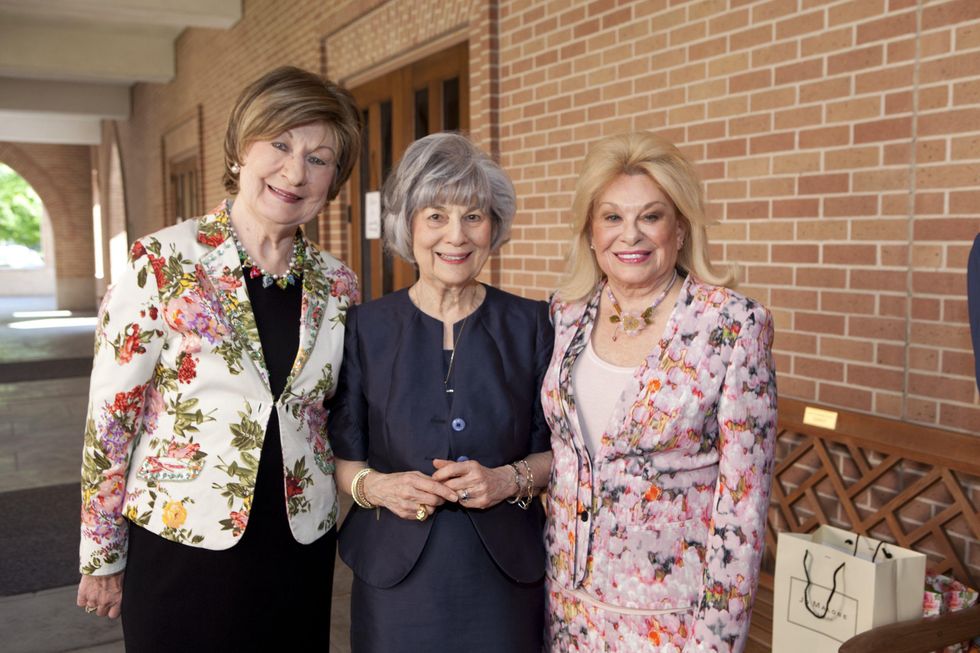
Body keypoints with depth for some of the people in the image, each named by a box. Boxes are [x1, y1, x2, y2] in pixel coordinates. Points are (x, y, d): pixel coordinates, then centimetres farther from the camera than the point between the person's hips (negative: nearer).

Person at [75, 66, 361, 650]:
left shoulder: (337, 285, 0)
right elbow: (111, 413, -7)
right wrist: (103, 556, -3)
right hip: (182, 544, -3)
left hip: (302, 547, 4)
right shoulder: (163, 263, -11)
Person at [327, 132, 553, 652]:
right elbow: (340, 456, 2)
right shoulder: (364, 328, -4)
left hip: (505, 575, 1)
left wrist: (510, 479, -16)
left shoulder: (531, 324, -3)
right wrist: (374, 486, -17)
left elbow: (557, 450, 2)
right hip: (396, 574, 0)